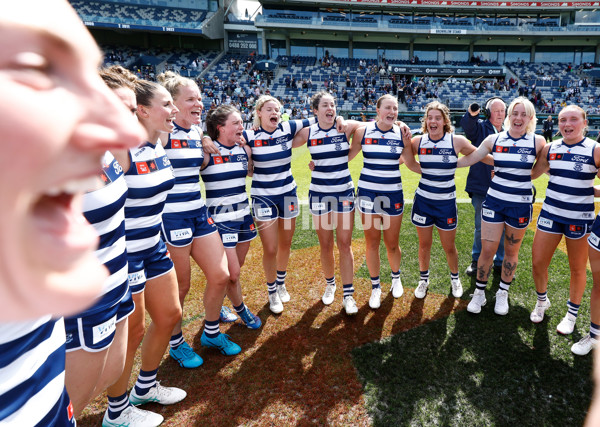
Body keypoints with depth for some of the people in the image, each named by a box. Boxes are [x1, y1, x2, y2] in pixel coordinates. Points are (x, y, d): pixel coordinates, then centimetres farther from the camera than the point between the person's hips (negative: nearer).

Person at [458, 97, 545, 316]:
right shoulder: (494, 139, -1)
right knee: (487, 249, 2)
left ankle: (503, 293, 32)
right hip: (494, 201, 1)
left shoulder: (537, 142, -5)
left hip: (520, 205, 0)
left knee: (511, 251, 12)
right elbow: (468, 159, 4)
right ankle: (479, 292, 22)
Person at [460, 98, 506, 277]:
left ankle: (500, 262, 25)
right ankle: (477, 260, 24)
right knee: (480, 227, 8)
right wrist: (472, 114, -43)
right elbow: (467, 126, -23)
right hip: (481, 187, -2)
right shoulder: (480, 127, 0)